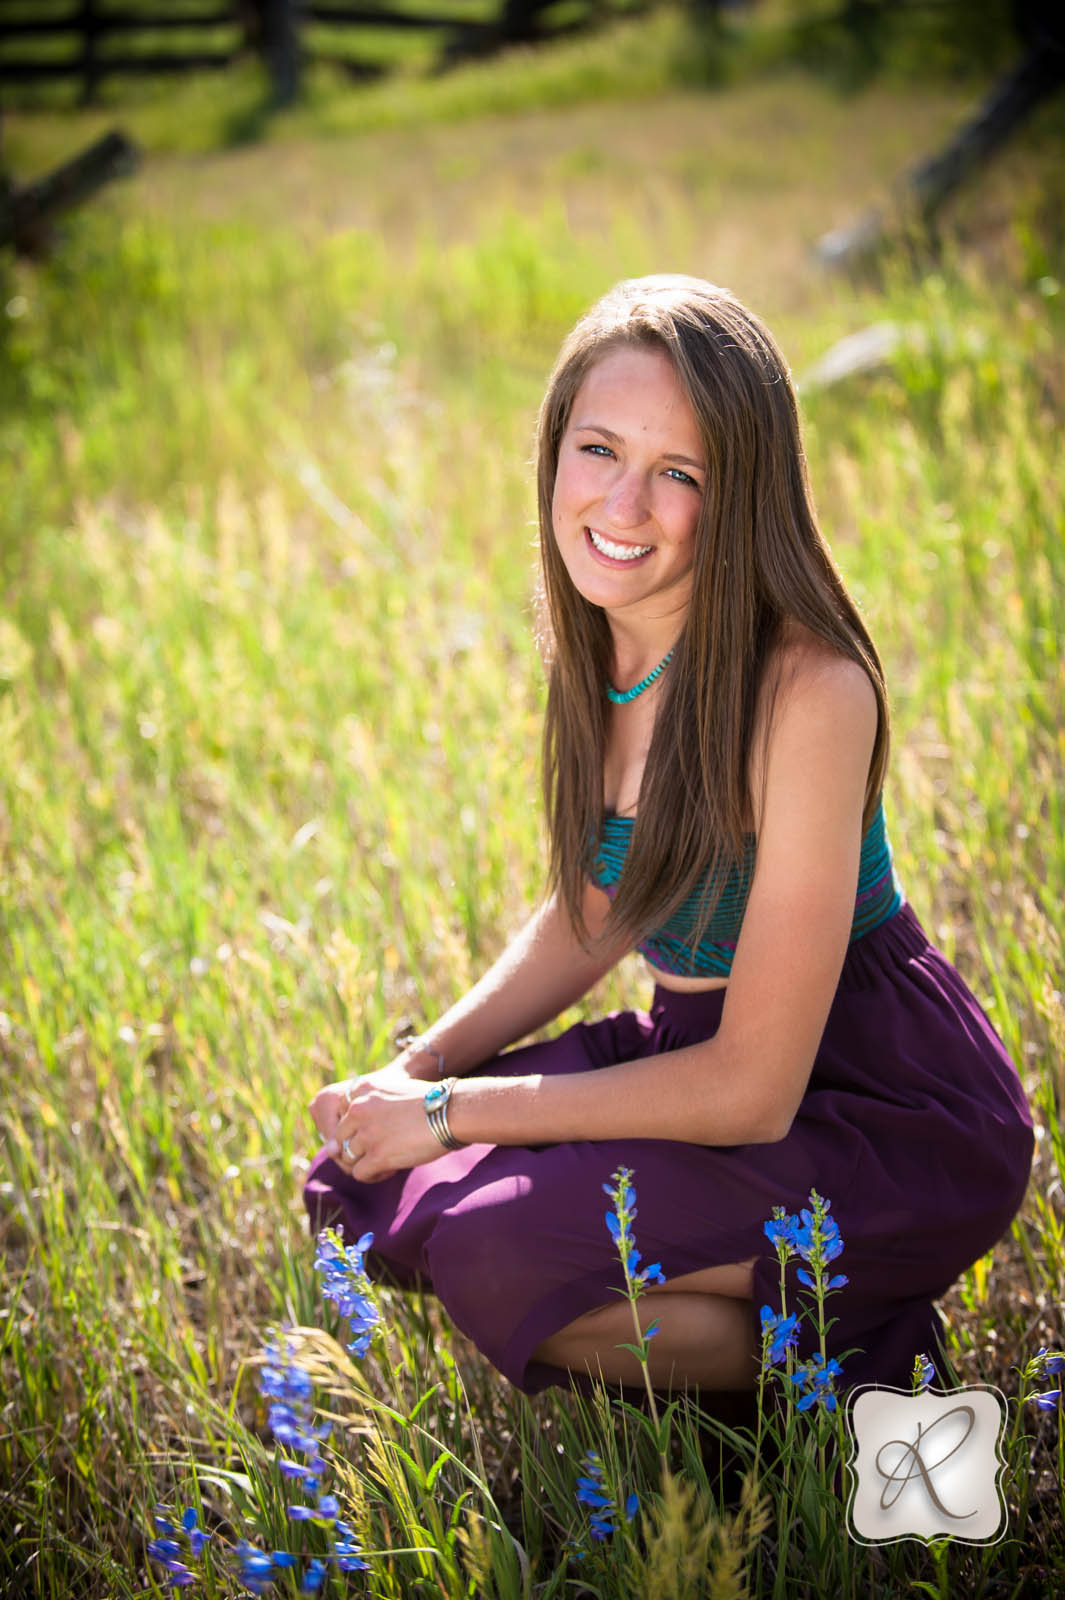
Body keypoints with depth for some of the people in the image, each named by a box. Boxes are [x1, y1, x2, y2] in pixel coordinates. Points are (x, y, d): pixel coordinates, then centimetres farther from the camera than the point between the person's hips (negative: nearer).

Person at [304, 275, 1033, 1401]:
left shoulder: (807, 689, -27)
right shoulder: (595, 641, -3)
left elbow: (753, 1088, -25)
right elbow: (594, 914, 12)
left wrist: (451, 1111, -18)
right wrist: (412, 1074, -1)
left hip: (893, 1122, -8)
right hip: (700, 1048, 8)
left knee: (496, 1255, -26)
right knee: (364, 1192, -2)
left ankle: (835, 1370, -2)